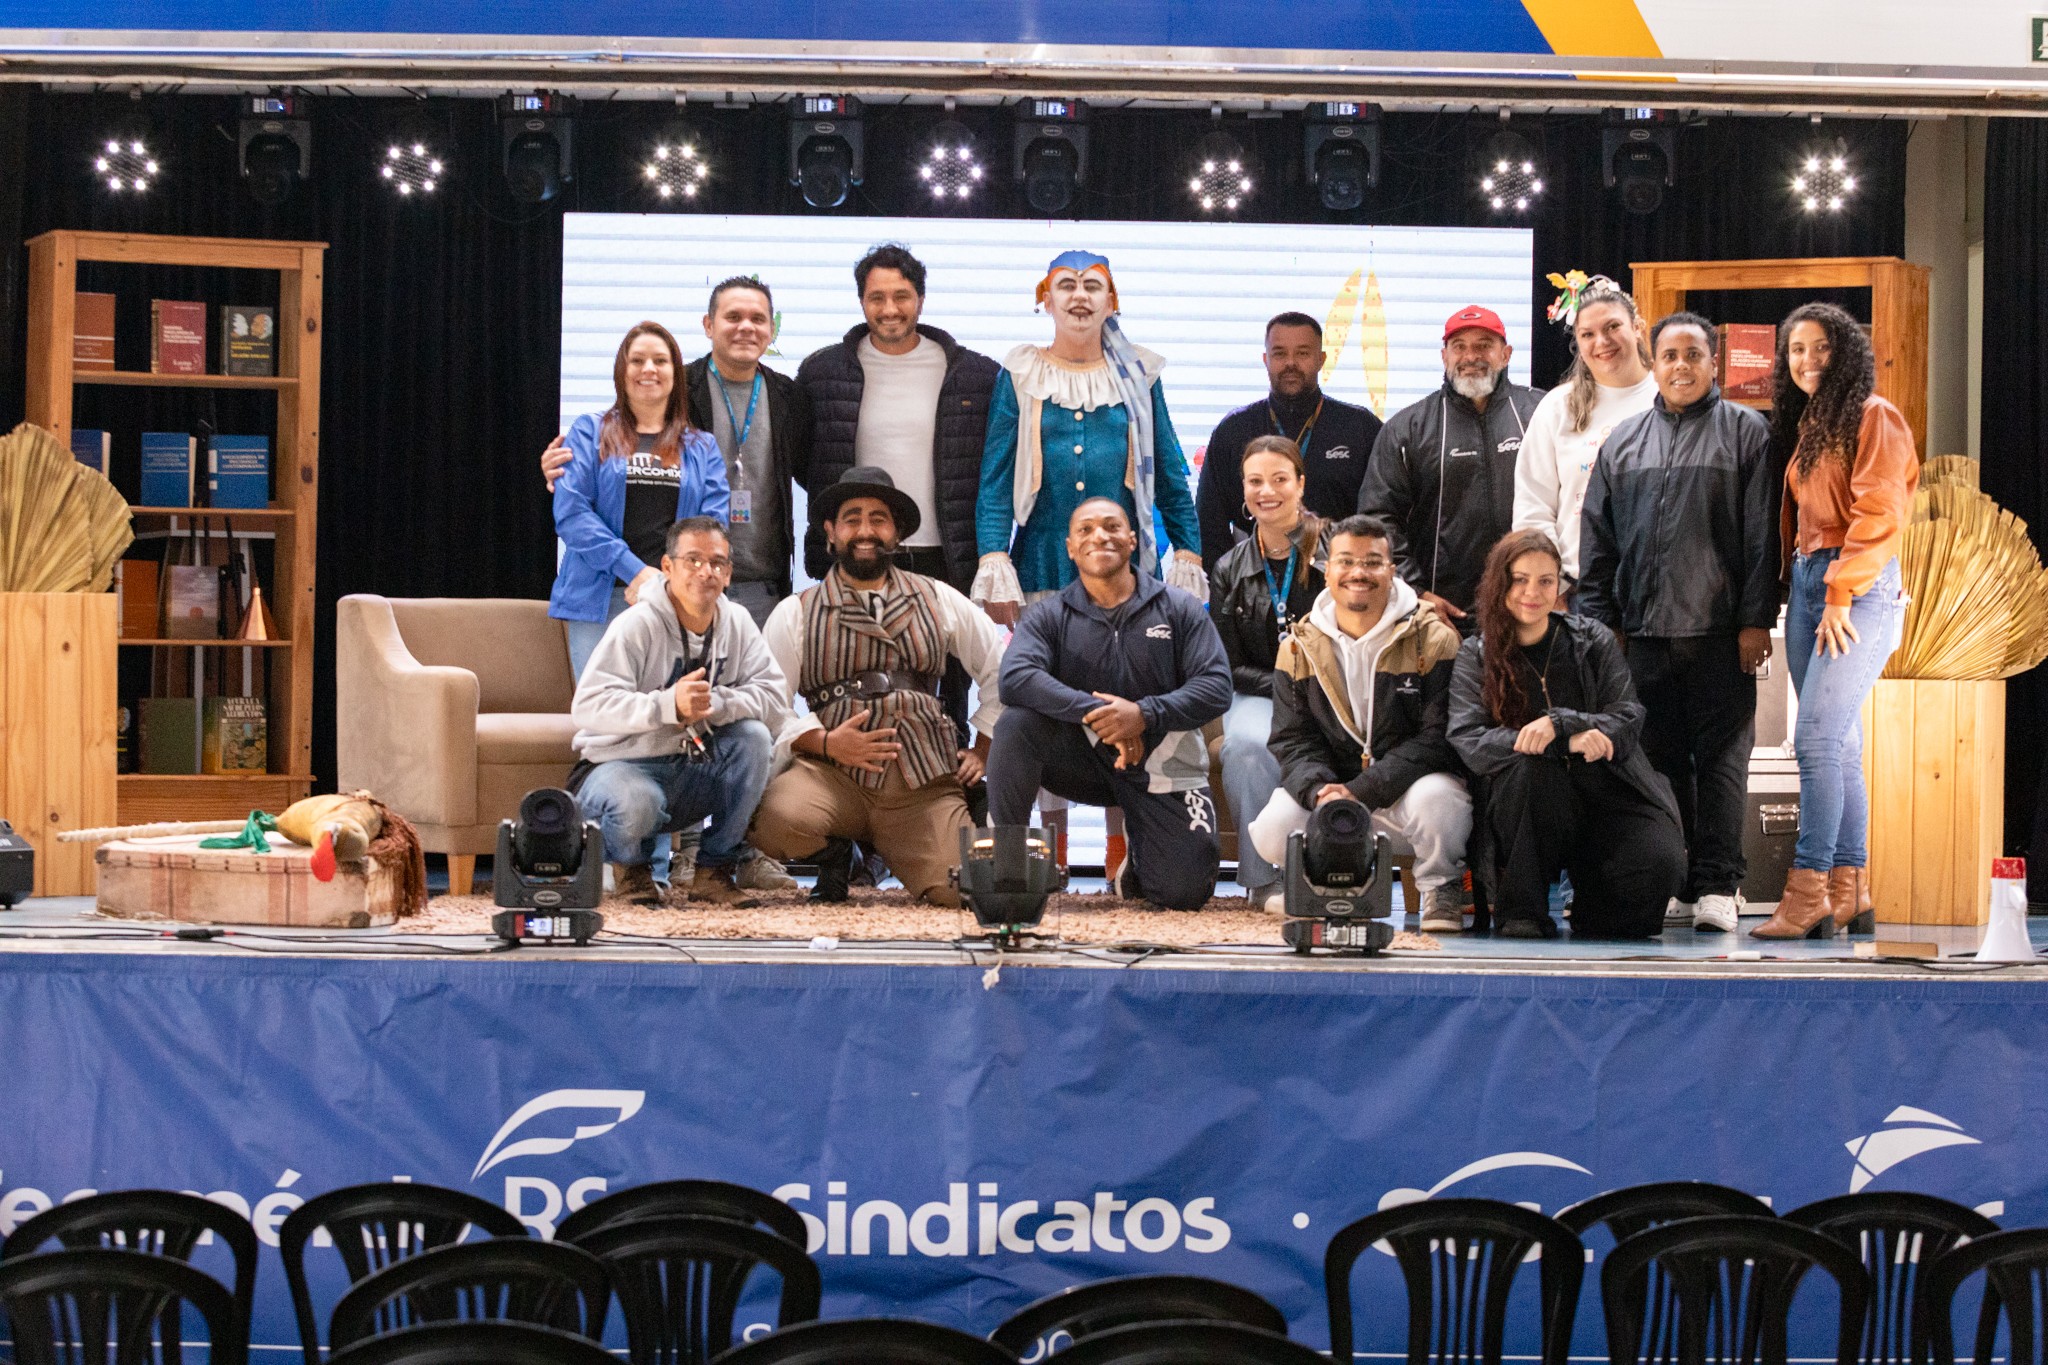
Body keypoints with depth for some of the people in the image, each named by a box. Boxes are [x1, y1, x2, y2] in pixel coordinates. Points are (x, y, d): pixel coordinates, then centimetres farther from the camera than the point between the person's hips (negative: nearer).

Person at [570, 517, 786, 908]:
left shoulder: (737, 624, 1)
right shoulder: (636, 625, -16)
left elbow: (774, 699, -10)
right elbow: (587, 707, -27)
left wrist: (715, 703, -29)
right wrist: (669, 704, -40)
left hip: (694, 775, 5)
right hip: (622, 764, -5)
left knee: (754, 737, -21)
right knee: (636, 803, -39)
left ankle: (714, 871, -8)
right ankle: (631, 866, 2)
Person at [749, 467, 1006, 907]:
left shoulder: (939, 601, 15)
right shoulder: (795, 613, 8)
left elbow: (1001, 671, 23)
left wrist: (983, 751, 16)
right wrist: (824, 743, -14)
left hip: (925, 784, 1)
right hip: (831, 776, -1)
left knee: (961, 888, -20)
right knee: (774, 819, -34)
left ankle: (889, 849, 16)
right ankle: (834, 854, 4)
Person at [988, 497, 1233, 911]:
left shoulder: (1179, 609, 1)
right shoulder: (1049, 614, 0)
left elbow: (1216, 687, -10)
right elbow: (1015, 678, -19)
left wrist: (1145, 714, -27)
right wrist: (1093, 711, -32)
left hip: (1163, 764, 0)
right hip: (1083, 755, 0)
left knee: (1186, 892, -14)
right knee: (1017, 723, -29)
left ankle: (1138, 865, 25)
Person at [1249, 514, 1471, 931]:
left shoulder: (1432, 640, -8)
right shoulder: (1299, 647, 5)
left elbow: (1438, 737, -15)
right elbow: (1292, 739, 3)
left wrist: (1361, 792, -24)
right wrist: (1318, 790, -21)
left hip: (1406, 788, -3)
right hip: (1329, 790, 3)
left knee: (1434, 799, -37)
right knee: (1272, 830, -23)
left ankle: (1441, 889, -5)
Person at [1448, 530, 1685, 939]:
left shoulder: (1592, 640, 9)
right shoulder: (1475, 656, 6)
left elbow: (1628, 720, -2)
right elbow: (1469, 743, -10)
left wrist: (1559, 724, -22)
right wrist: (1568, 741, -22)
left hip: (1604, 789, 1)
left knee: (1660, 862, -29)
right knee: (1528, 765, -35)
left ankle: (1594, 914, 5)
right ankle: (1521, 909, -21)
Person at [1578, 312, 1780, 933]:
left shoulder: (1745, 432, 5)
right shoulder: (1623, 443, 17)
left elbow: (1762, 535, -1)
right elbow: (1598, 540, 16)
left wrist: (1756, 619, -8)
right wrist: (1598, 620, 7)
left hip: (1720, 630, -4)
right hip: (1645, 630, 4)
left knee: (1721, 758, -4)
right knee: (1660, 759, 5)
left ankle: (1717, 885, -1)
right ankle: (1672, 887, 9)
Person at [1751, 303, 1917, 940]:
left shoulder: (1874, 418, -6)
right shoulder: (1805, 424, 19)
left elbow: (1878, 514, -14)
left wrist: (1841, 595, -17)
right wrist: (1798, 583, 10)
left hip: (1861, 588, -8)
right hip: (1807, 584, 8)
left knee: (1817, 739, -15)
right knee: (1838, 745, 7)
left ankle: (1808, 889, -15)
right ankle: (1849, 886, 9)